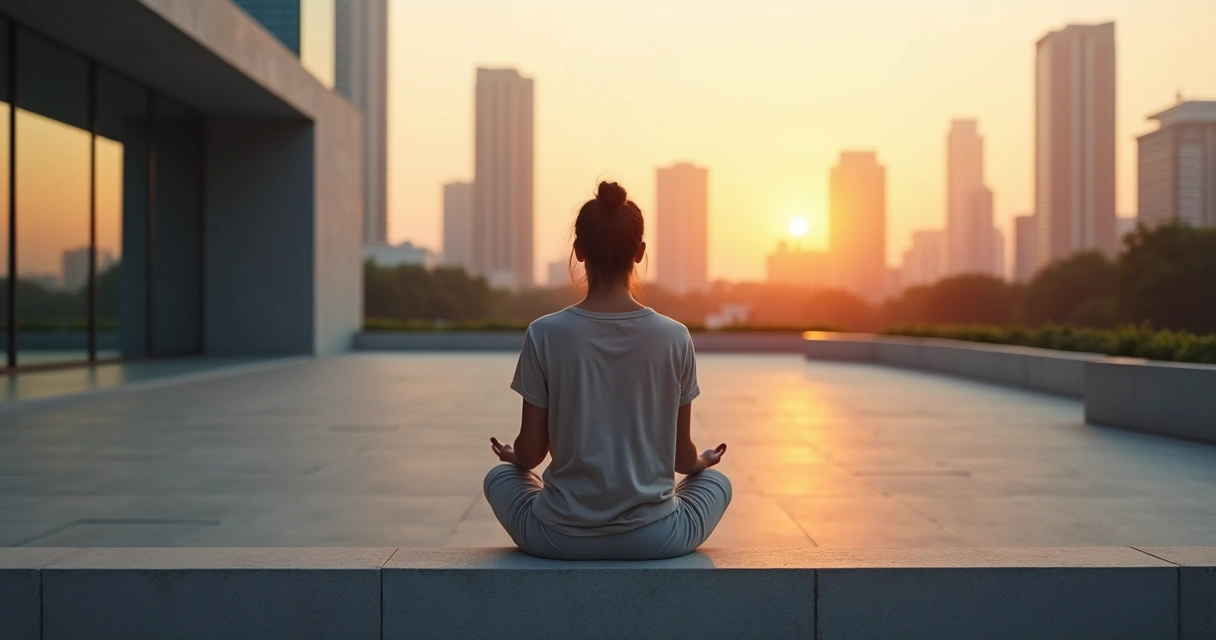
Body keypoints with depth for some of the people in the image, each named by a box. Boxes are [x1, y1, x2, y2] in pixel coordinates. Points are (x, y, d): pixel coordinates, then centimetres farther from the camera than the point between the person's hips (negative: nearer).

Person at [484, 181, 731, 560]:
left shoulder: (544, 335, -10)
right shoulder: (674, 338, -8)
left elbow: (530, 453, -3)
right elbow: (683, 456, 2)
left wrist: (514, 457, 22)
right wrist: (702, 462, 26)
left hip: (562, 539, 0)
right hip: (653, 539, 0)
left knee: (499, 478, 31)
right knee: (716, 481, 31)